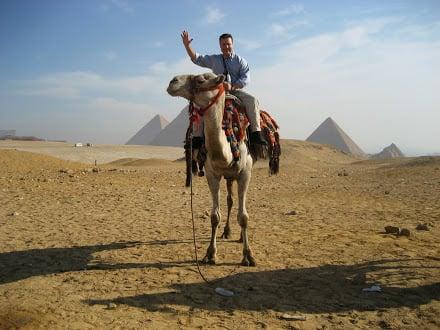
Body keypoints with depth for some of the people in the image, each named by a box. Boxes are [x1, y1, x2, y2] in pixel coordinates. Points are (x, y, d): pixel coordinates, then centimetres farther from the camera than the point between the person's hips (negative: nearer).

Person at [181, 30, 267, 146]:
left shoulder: (240, 61, 10)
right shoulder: (214, 59, 16)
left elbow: (245, 79, -2)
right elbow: (196, 58, 11)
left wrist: (232, 86, -19)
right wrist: (187, 45, -5)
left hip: (236, 91, -1)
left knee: (252, 100, -28)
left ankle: (256, 133, -27)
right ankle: (197, 136, -19)